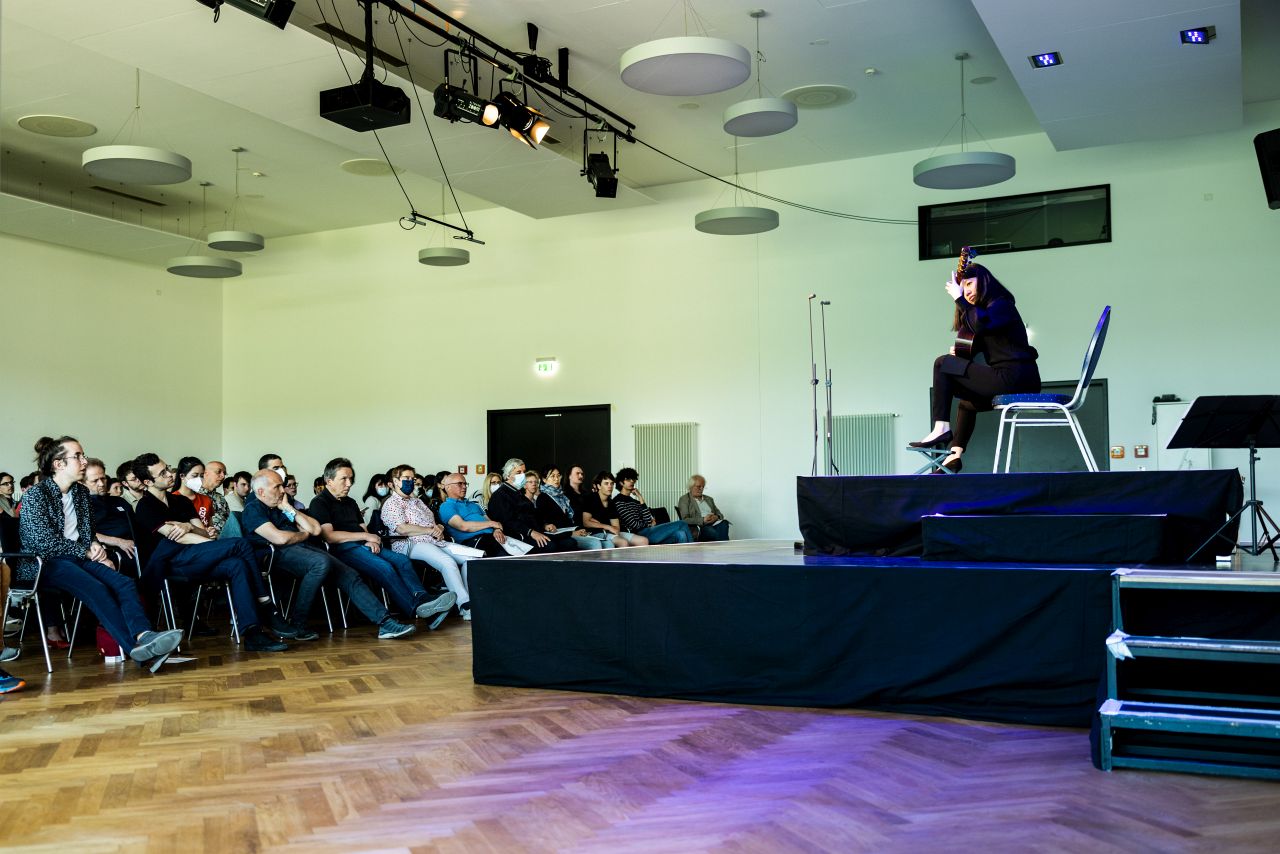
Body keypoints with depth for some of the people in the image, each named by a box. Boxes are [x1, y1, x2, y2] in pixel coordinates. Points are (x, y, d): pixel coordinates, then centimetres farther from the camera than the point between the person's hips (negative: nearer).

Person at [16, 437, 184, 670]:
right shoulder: (35, 495, -3)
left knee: (124, 583, -25)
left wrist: (95, 545, 2)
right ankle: (136, 651, -46)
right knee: (96, 589, -34)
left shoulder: (81, 492, 16)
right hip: (45, 563, -6)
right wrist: (88, 553, -11)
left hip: (78, 557, 6)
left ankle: (143, 635, -51)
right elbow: (45, 541, -12)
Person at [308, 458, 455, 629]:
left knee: (402, 560, -17)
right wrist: (365, 536, -8)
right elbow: (329, 536, -11)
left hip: (362, 545, 8)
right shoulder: (319, 503, 1)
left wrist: (371, 541, -2)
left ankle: (421, 598, -38)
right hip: (342, 550, -8)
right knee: (384, 567, -30)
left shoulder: (350, 502, 28)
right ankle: (416, 609, -36)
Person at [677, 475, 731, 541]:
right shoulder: (684, 499, 9)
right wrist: (703, 520, -14)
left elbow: (720, 514, 24)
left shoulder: (709, 499, 28)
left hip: (715, 524, 5)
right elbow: (684, 520, -3)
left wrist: (716, 517, -2)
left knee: (724, 523, -31)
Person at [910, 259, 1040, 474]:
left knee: (942, 364, -4)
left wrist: (959, 298, -16)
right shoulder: (987, 309, 24)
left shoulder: (1001, 304, -5)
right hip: (1016, 381, 10)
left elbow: (981, 323, -27)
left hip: (1014, 379, -10)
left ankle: (941, 428, -7)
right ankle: (955, 454, 27)